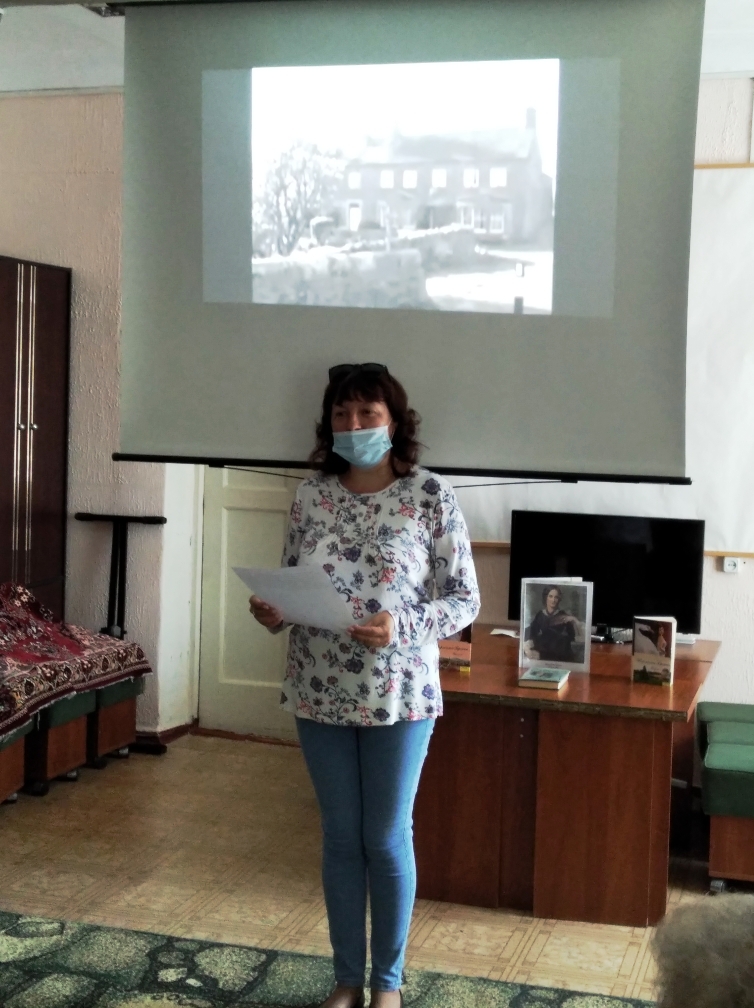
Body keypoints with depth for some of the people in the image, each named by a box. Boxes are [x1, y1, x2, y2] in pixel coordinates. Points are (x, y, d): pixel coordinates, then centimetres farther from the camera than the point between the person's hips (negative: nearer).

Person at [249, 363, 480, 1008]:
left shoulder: (431, 495, -8)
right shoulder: (311, 496, 2)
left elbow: (465, 599, -6)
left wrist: (401, 627, -22)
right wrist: (271, 612, -12)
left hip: (398, 695, -3)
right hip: (320, 694, 3)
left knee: (387, 839, 8)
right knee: (341, 836, 13)